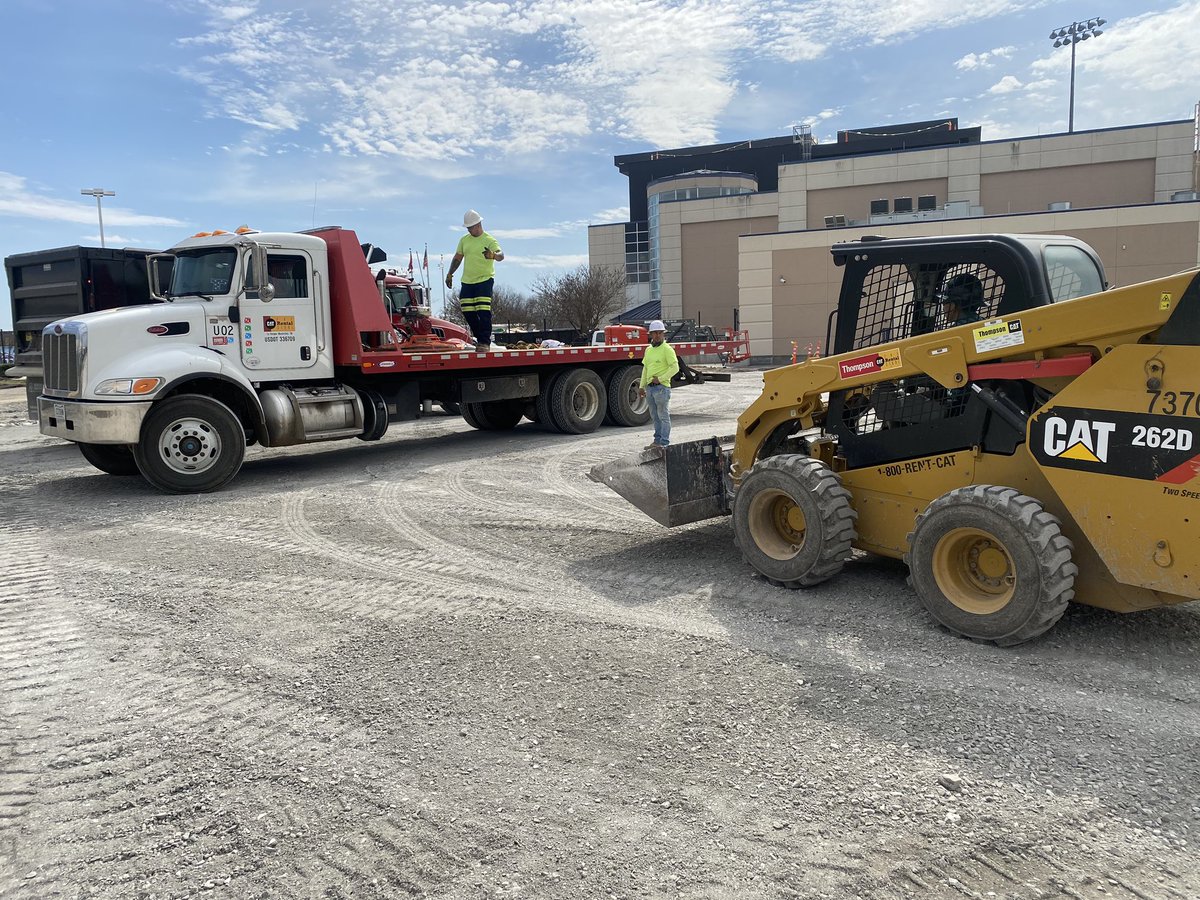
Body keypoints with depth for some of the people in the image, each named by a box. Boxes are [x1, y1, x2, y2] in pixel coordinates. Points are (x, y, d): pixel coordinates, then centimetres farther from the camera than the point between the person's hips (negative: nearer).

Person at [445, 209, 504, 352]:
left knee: (483, 312, -13)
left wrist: (493, 255, -43)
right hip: (467, 282, 6)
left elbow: (501, 255, -21)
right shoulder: (464, 240, 13)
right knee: (468, 312, 4)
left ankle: (485, 342, -8)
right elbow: (458, 258, 22)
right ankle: (480, 338, 18)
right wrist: (450, 273, 16)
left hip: (485, 280, -6)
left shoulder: (489, 240, -6)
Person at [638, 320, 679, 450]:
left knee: (664, 416, -3)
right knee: (655, 416, 13)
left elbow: (675, 367, -13)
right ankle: (657, 440, 21)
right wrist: (642, 386, 17)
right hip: (649, 387, 8)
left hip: (662, 387, -8)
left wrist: (660, 378, -16)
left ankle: (664, 443, 0)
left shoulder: (667, 349, -7)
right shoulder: (648, 350, 16)